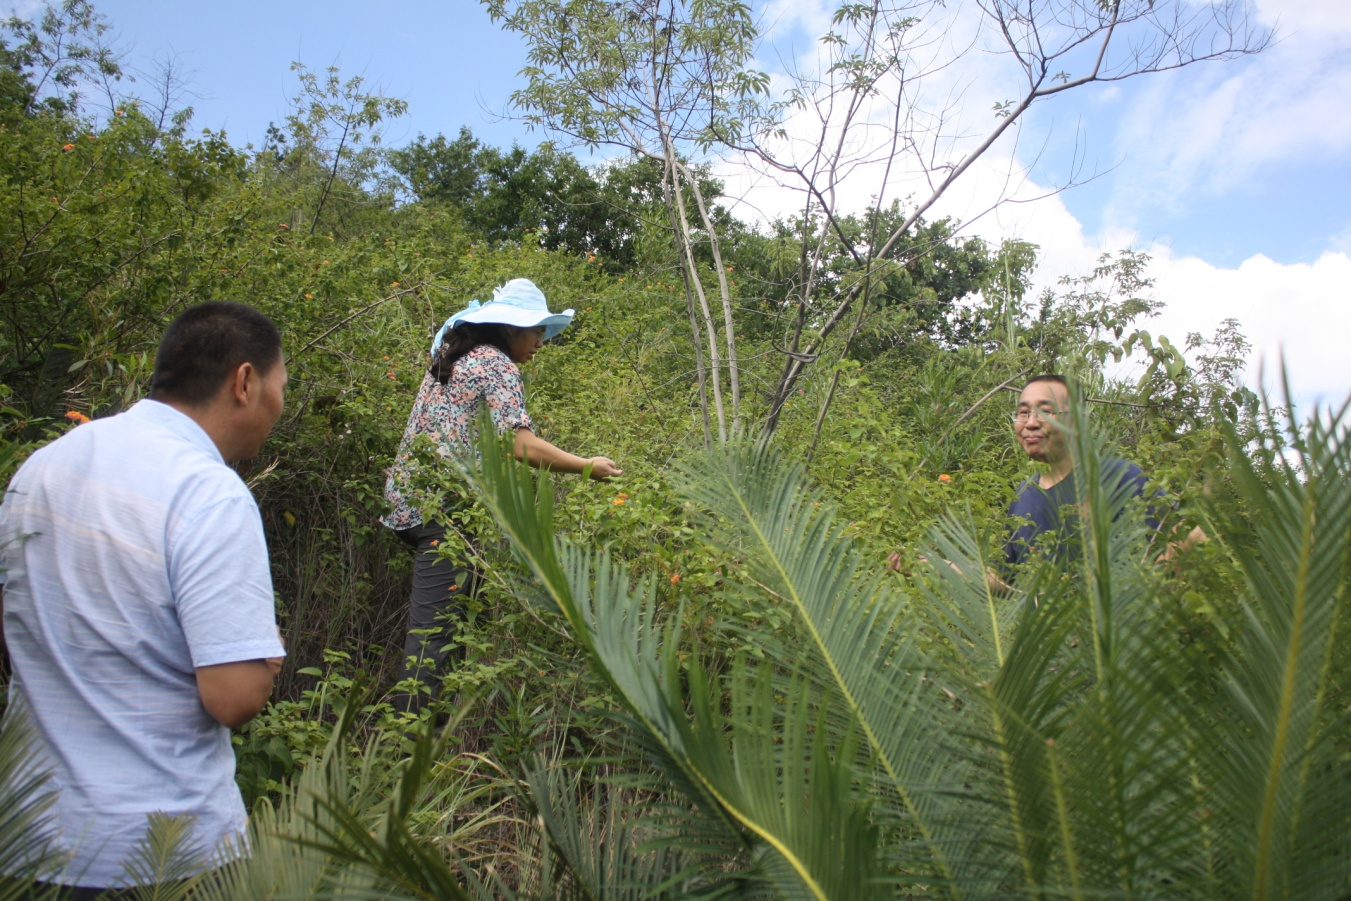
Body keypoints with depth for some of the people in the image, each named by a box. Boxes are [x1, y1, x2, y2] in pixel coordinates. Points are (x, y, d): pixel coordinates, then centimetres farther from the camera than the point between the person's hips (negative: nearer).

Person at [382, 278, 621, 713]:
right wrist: (586, 466, -8)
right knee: (435, 628, -8)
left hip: (408, 498, 9)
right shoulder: (497, 363, -6)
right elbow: (521, 445, -17)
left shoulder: (451, 357, 21)